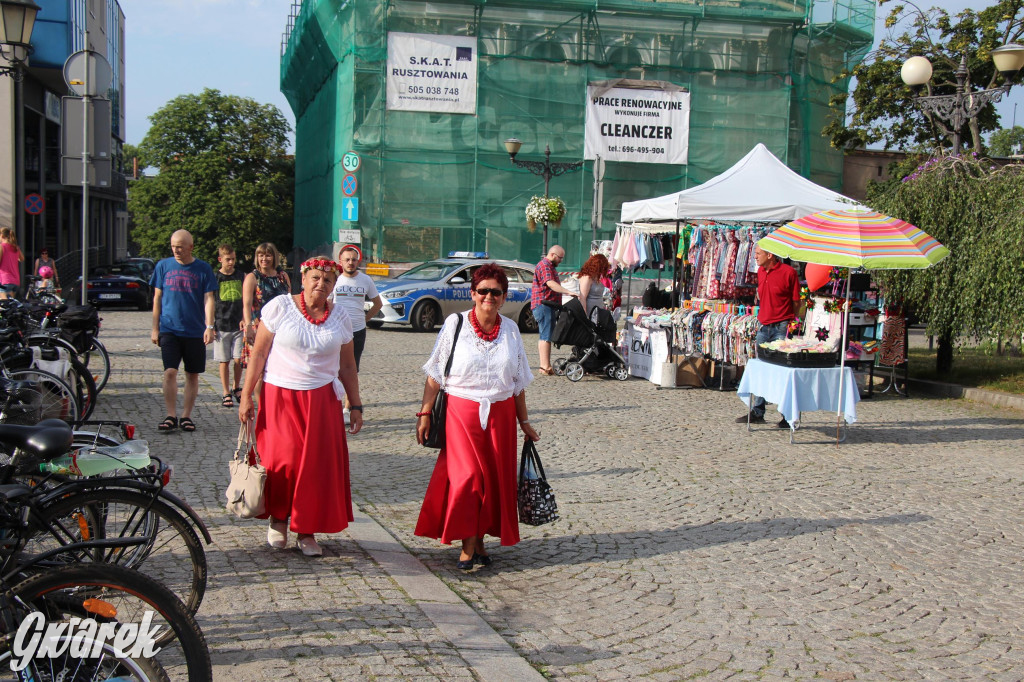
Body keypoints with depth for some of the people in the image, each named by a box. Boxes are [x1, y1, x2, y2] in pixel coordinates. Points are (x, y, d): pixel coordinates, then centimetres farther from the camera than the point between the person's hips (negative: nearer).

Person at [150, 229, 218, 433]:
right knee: (170, 372, -9)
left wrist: (209, 327, -12)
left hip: (195, 332, 0)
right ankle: (171, 416, -2)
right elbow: (157, 298, 9)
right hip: (169, 330, 0)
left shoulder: (203, 269, 1)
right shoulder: (163, 266, 4)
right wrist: (155, 328, 7)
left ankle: (186, 416, 15)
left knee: (192, 375, 5)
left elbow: (209, 299, -1)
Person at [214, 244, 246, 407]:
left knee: (239, 359, -2)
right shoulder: (214, 278, 1)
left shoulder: (241, 277, 7)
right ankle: (226, 394, 12)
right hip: (221, 326, -1)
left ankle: (236, 388, 21)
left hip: (239, 326, 1)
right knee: (224, 361, 3)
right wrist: (210, 326, -3)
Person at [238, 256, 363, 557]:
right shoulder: (280, 307, -3)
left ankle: (306, 531, 14)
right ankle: (278, 519, 17)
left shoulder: (340, 316, 6)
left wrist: (355, 406, 9)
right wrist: (246, 396, -4)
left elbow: (347, 366, 12)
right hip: (280, 396, -2)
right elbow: (258, 353, -1)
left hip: (322, 400, 2)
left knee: (318, 465, 0)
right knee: (283, 461, -10)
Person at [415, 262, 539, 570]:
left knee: (494, 479, 5)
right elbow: (435, 374, -1)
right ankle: (467, 545, 3)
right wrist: (425, 413, -6)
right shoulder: (455, 324, -3)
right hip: (461, 412, -3)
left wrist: (524, 422, 14)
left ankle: (480, 540, 20)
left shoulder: (510, 329, 7)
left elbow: (518, 382, 13)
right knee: (465, 478, -10)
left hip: (500, 415, 3)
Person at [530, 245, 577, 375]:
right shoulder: (544, 265, -12)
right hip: (543, 305, -11)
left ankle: (545, 366, 16)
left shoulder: (549, 266, 24)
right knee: (546, 336, -13)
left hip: (547, 306, 11)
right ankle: (546, 367, -16)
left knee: (544, 336, 12)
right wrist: (568, 292, -36)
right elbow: (550, 283, -27)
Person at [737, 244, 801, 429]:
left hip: (782, 328, -7)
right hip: (764, 327, 7)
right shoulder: (760, 271, 11)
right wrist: (761, 319, 16)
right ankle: (757, 412, 18)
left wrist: (792, 325, -9)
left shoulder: (788, 272, -9)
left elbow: (796, 302, -6)